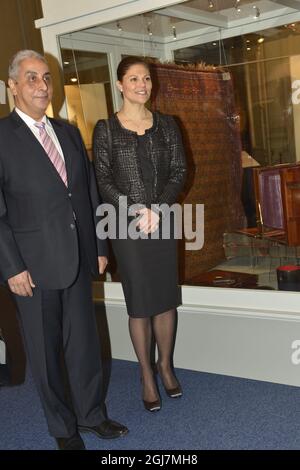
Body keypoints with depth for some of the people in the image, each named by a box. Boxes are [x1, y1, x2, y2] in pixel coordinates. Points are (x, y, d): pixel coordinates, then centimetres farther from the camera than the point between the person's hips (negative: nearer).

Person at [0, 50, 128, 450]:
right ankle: (63, 427, 29)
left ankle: (92, 414, 34)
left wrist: (99, 247, 12)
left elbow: (90, 193, 13)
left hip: (79, 260, 5)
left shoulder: (69, 132, 11)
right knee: (45, 351, 10)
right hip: (34, 266, -5)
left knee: (85, 342, 15)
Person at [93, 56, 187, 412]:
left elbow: (178, 171, 3)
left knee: (166, 297, 8)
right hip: (126, 225, -3)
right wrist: (135, 213, -14)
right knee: (139, 302, 3)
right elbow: (103, 179, -4)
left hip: (163, 221, 3)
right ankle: (147, 374, 18)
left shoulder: (166, 125, 8)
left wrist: (158, 209, -12)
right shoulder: (106, 129, 0)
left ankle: (166, 365, 27)